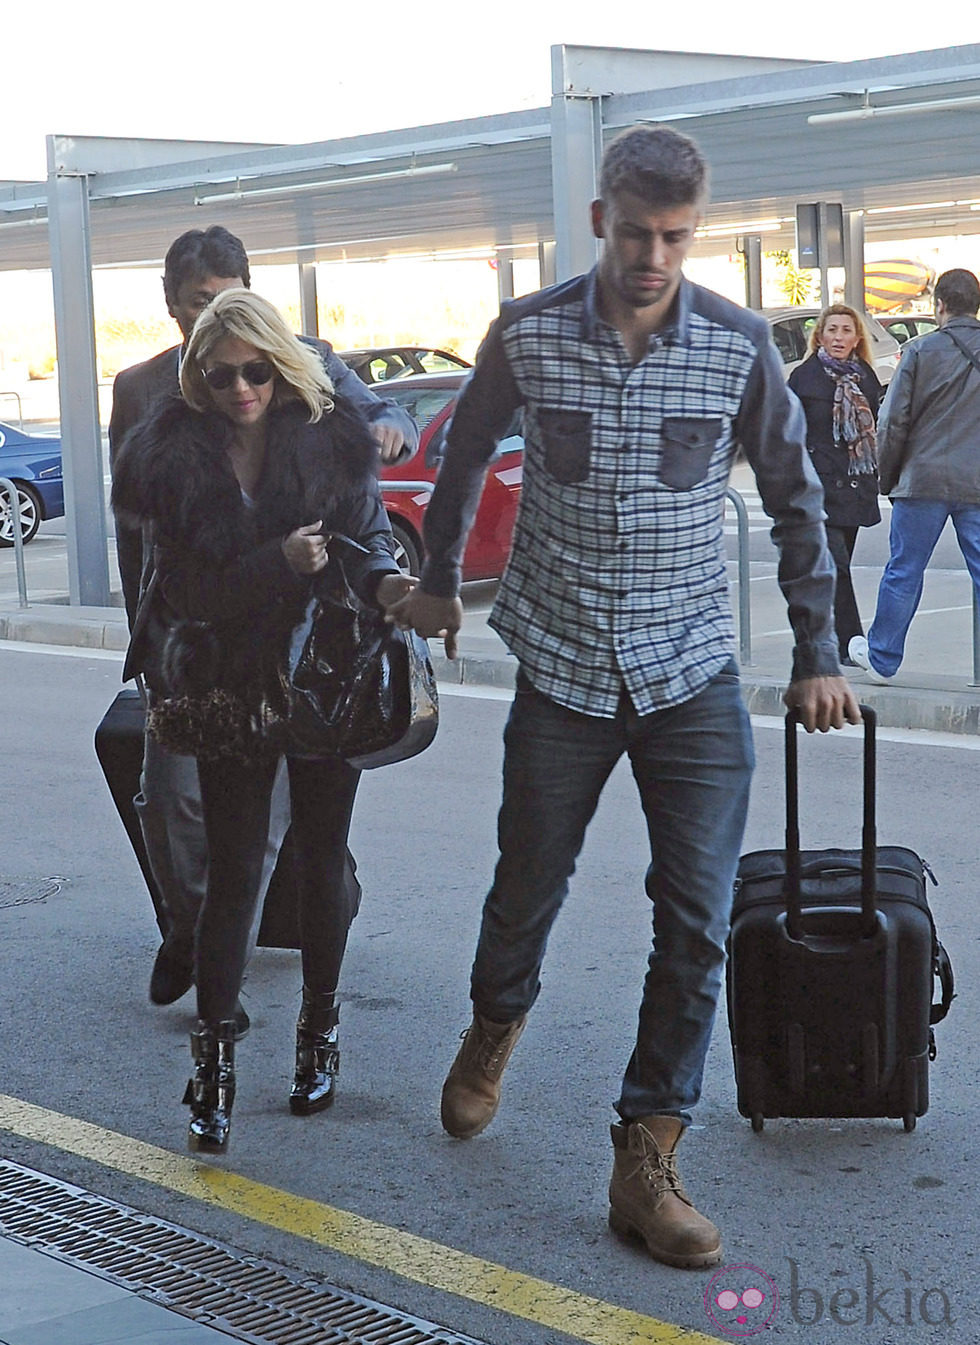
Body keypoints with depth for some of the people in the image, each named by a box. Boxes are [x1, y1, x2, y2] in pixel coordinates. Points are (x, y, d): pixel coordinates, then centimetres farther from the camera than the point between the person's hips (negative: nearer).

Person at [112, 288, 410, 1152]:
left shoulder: (331, 433, -4)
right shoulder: (171, 454, -6)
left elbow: (367, 530, 1)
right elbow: (189, 589, -10)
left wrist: (382, 578, -22)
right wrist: (281, 561, -24)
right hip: (230, 687, -1)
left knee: (322, 860, 10)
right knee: (234, 870, 0)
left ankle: (321, 1030, 27)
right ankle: (215, 1059, 6)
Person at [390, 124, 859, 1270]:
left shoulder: (739, 345, -5)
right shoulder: (528, 333, -5)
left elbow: (794, 499, 7)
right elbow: (465, 455, 14)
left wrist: (817, 653, 8)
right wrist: (437, 582, 21)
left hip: (694, 679, 0)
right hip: (561, 671, 0)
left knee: (696, 925, -6)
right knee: (526, 891, 14)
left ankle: (645, 1162, 5)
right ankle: (494, 1029, 47)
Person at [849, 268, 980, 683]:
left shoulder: (920, 352, -4)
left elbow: (893, 422, -3)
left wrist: (887, 476, 9)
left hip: (925, 479, -2)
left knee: (903, 572, 8)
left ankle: (881, 658, 19)